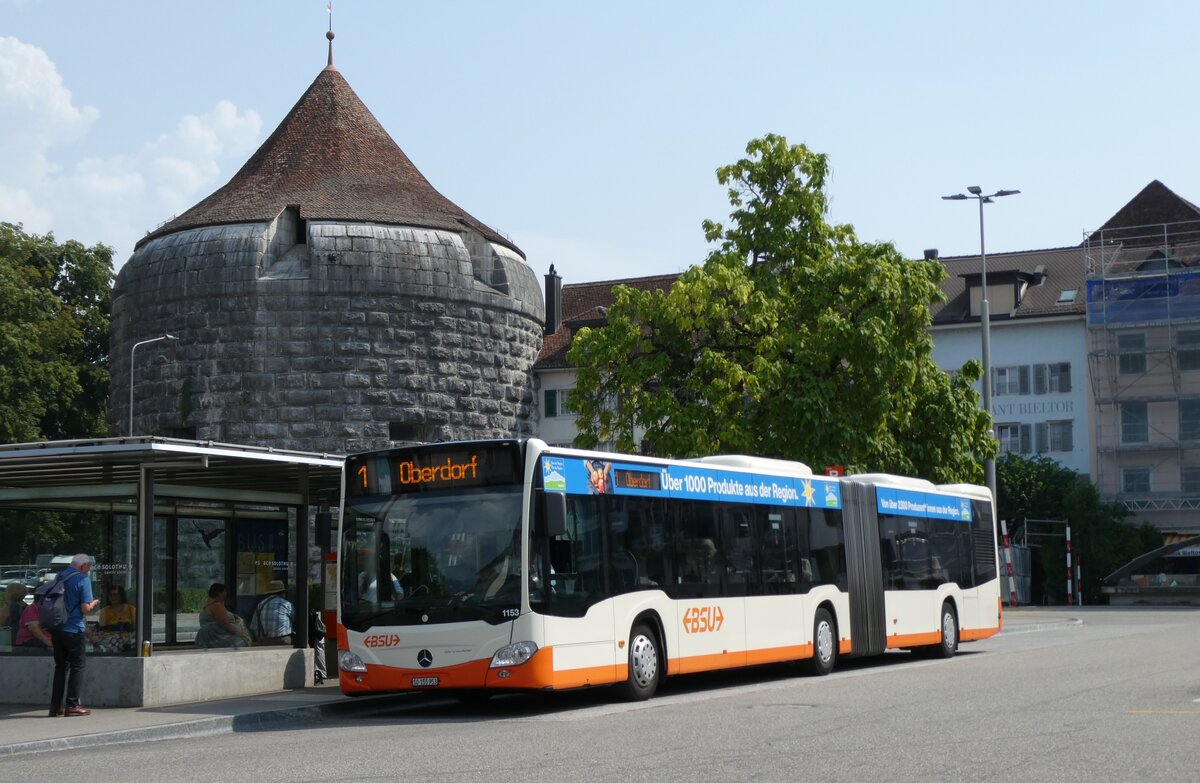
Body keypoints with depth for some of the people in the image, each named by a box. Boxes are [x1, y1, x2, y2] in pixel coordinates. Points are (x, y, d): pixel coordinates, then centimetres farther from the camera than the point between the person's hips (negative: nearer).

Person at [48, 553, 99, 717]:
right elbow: (85, 608, -15)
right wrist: (94, 604, 5)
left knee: (60, 667, 14)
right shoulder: (83, 579, -11)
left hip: (56, 629, 7)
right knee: (77, 666, 3)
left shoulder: (59, 577, 10)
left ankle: (56, 705, 13)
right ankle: (72, 705, 1)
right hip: (74, 630, -7)